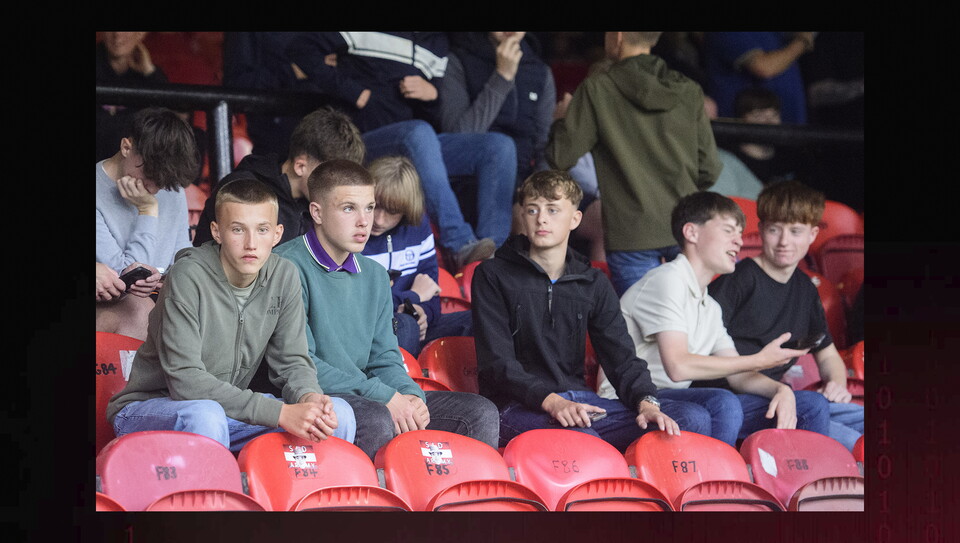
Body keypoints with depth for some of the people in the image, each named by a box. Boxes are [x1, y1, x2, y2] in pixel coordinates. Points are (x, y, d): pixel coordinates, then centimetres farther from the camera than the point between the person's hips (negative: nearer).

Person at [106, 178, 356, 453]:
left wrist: (308, 397, -24)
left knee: (338, 416, -11)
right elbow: (184, 380, -27)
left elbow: (292, 361, 2)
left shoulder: (284, 276, -2)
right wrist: (279, 413, -33)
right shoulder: (188, 277, -21)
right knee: (205, 416, -40)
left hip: (231, 406, 6)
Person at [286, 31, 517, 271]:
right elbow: (300, 47, -4)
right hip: (365, 141, -6)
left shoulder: (438, 43, 20)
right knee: (419, 132, -39)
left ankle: (491, 247, -32)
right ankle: (459, 247, -48)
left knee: (500, 145, -16)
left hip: (421, 145, 6)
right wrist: (355, 93, -9)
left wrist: (432, 95, -6)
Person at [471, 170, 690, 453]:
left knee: (692, 421, -16)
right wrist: (551, 401, -23)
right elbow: (497, 361, -6)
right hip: (519, 407, -5)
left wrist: (646, 402, -14)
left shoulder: (593, 283, 18)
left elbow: (621, 357, 9)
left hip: (580, 399, 5)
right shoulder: (493, 276, 5)